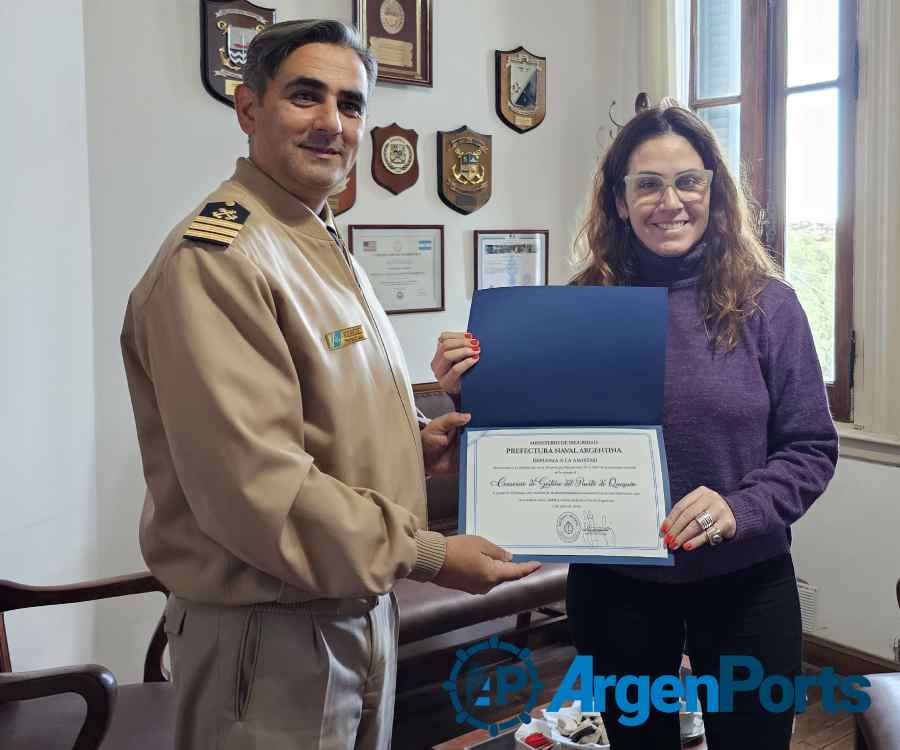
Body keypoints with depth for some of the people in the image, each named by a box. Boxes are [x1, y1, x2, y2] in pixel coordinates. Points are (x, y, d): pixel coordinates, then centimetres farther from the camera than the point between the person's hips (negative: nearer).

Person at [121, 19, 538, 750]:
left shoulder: (329, 252, 13)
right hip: (270, 632, -9)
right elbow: (256, 488, -26)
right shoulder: (217, 258, -20)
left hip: (361, 607, 9)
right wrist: (429, 555, -20)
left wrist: (415, 445, 3)